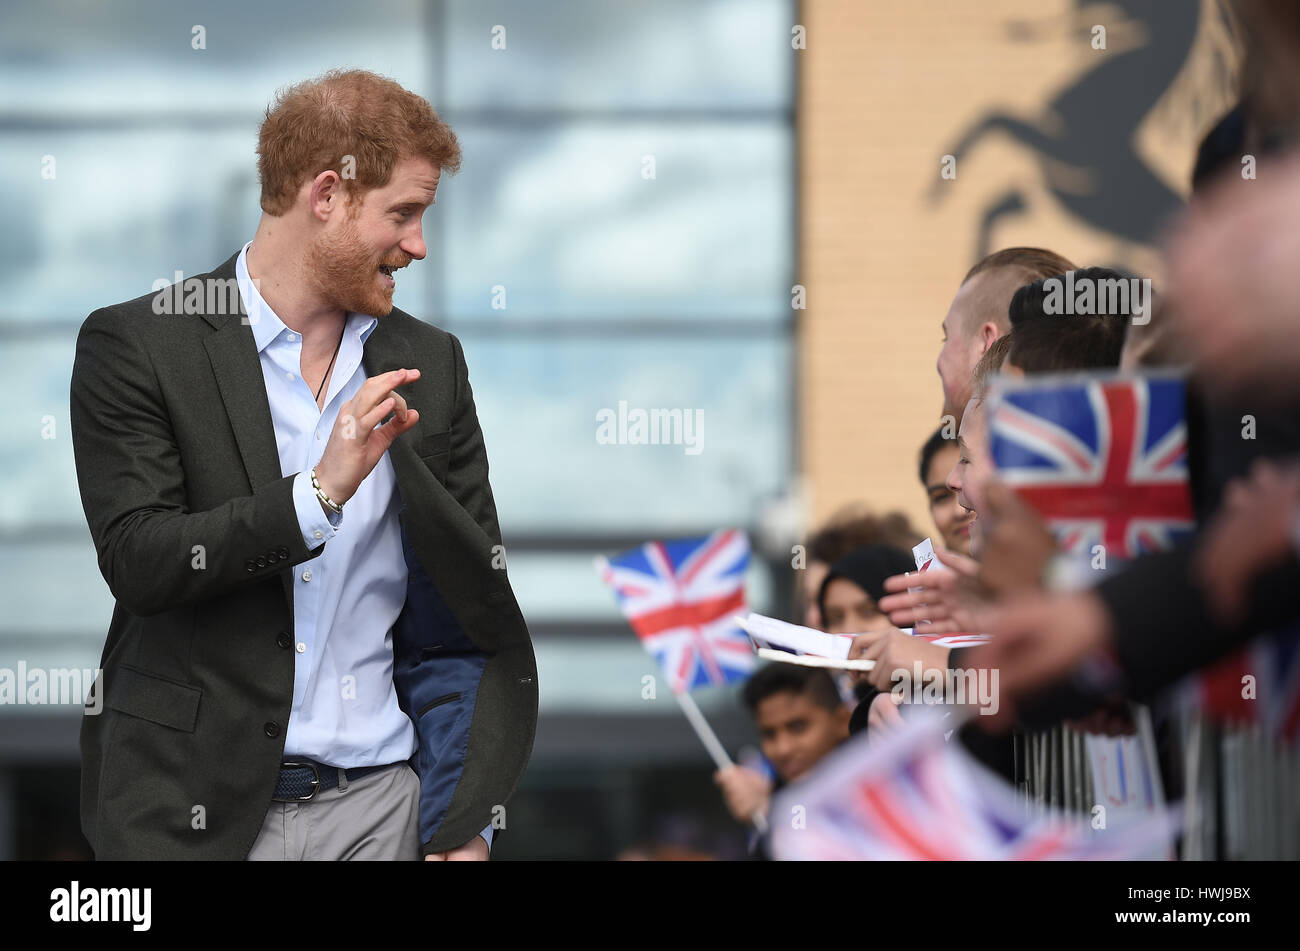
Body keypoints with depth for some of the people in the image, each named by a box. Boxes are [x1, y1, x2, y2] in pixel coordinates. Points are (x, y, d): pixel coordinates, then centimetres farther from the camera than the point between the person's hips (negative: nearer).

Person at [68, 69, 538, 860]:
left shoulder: (429, 364, 9)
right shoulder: (135, 346, -3)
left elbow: (480, 604, 9)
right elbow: (136, 562, -13)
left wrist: (467, 825, 1)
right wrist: (317, 495, -22)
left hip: (383, 802, 4)